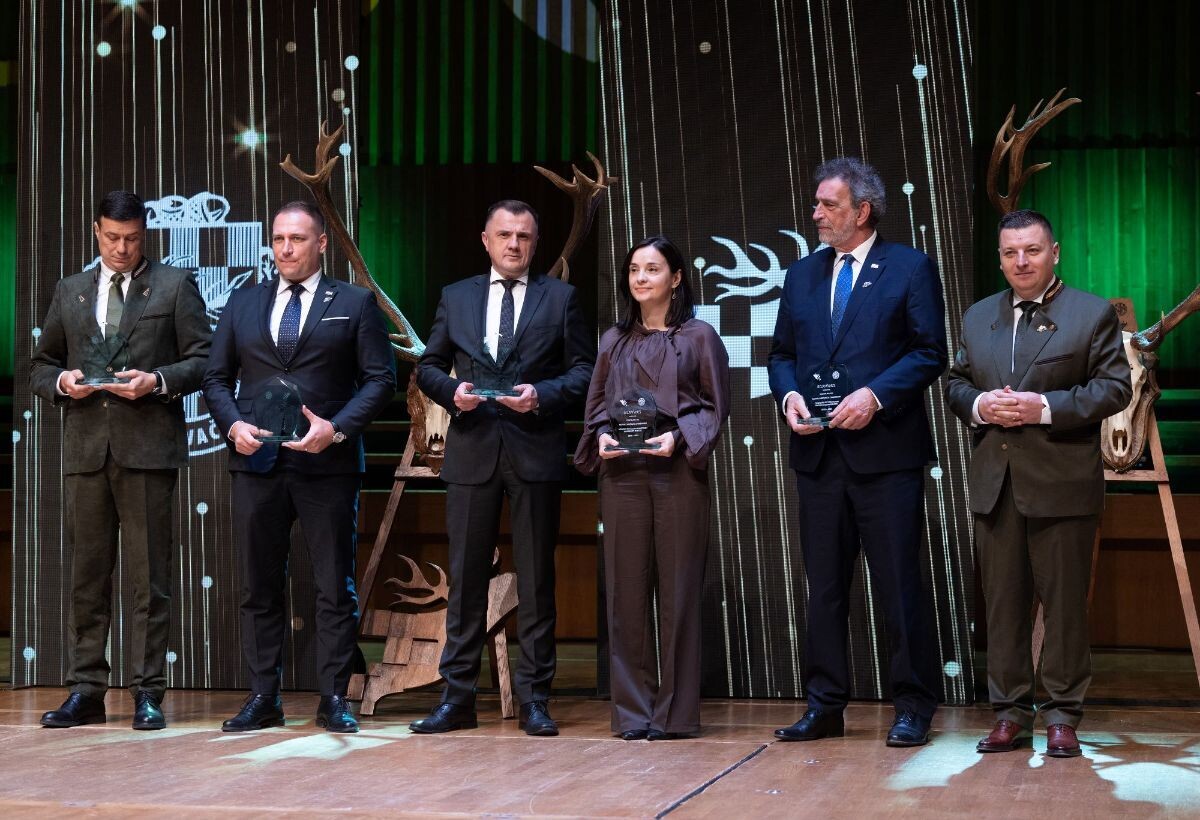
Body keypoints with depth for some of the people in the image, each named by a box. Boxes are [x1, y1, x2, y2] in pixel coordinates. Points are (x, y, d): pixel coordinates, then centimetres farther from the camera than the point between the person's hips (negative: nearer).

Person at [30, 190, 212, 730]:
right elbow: (41, 365, 20)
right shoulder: (70, 292, 18)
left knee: (149, 578, -2)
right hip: (86, 448, 4)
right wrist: (60, 381, -2)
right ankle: (85, 691, 11)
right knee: (87, 576, 5)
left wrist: (158, 381, -13)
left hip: (148, 447, -3)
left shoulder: (175, 286, 8)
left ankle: (147, 692, 3)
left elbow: (204, 360, 3)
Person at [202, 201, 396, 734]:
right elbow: (217, 377, 13)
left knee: (335, 587, 1)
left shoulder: (355, 303, 5)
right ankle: (263, 697, 14)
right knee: (258, 586, 6)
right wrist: (233, 425, -6)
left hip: (327, 463, -3)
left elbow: (380, 378, -1)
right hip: (257, 462, 3)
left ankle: (333, 698, 9)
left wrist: (337, 428, -14)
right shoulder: (243, 303, 13)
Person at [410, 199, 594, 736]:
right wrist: (452, 390, -6)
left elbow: (582, 370, 3)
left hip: (535, 449, -1)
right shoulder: (456, 298, 13)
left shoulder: (559, 298, 7)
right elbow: (428, 367, 14)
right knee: (465, 577, 4)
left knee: (536, 579, 3)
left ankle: (534, 700, 10)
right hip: (472, 450, 2)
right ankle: (457, 698, 10)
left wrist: (542, 395, -13)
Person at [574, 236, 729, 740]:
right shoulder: (613, 340, 15)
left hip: (679, 470, -3)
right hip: (622, 472, 3)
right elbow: (595, 406, 16)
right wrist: (602, 435, -4)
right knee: (626, 589, 1)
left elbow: (715, 407, 2)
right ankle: (632, 710, 7)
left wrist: (679, 437, -13)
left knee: (677, 588, -2)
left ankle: (675, 712, 4)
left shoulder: (698, 336, 6)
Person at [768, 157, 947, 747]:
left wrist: (875, 395, -17)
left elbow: (931, 352, -6)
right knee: (823, 586, 10)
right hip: (819, 454, 5)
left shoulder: (910, 268, 0)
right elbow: (781, 354, 17)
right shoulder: (802, 275, 15)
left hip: (885, 450, -5)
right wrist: (789, 395, -3)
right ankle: (825, 707, 17)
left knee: (899, 583, -1)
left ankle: (913, 708, 9)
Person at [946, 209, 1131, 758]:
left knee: (1065, 603, 1)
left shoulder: (1092, 314, 0)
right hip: (995, 485, 4)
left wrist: (1046, 407, -17)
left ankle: (1062, 716, 11)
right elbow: (955, 383, 18)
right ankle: (1010, 713, 15)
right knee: (1003, 603, 7)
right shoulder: (978, 316, 15)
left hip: (1062, 484, -4)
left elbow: (1114, 388, -6)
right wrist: (978, 405, -5)